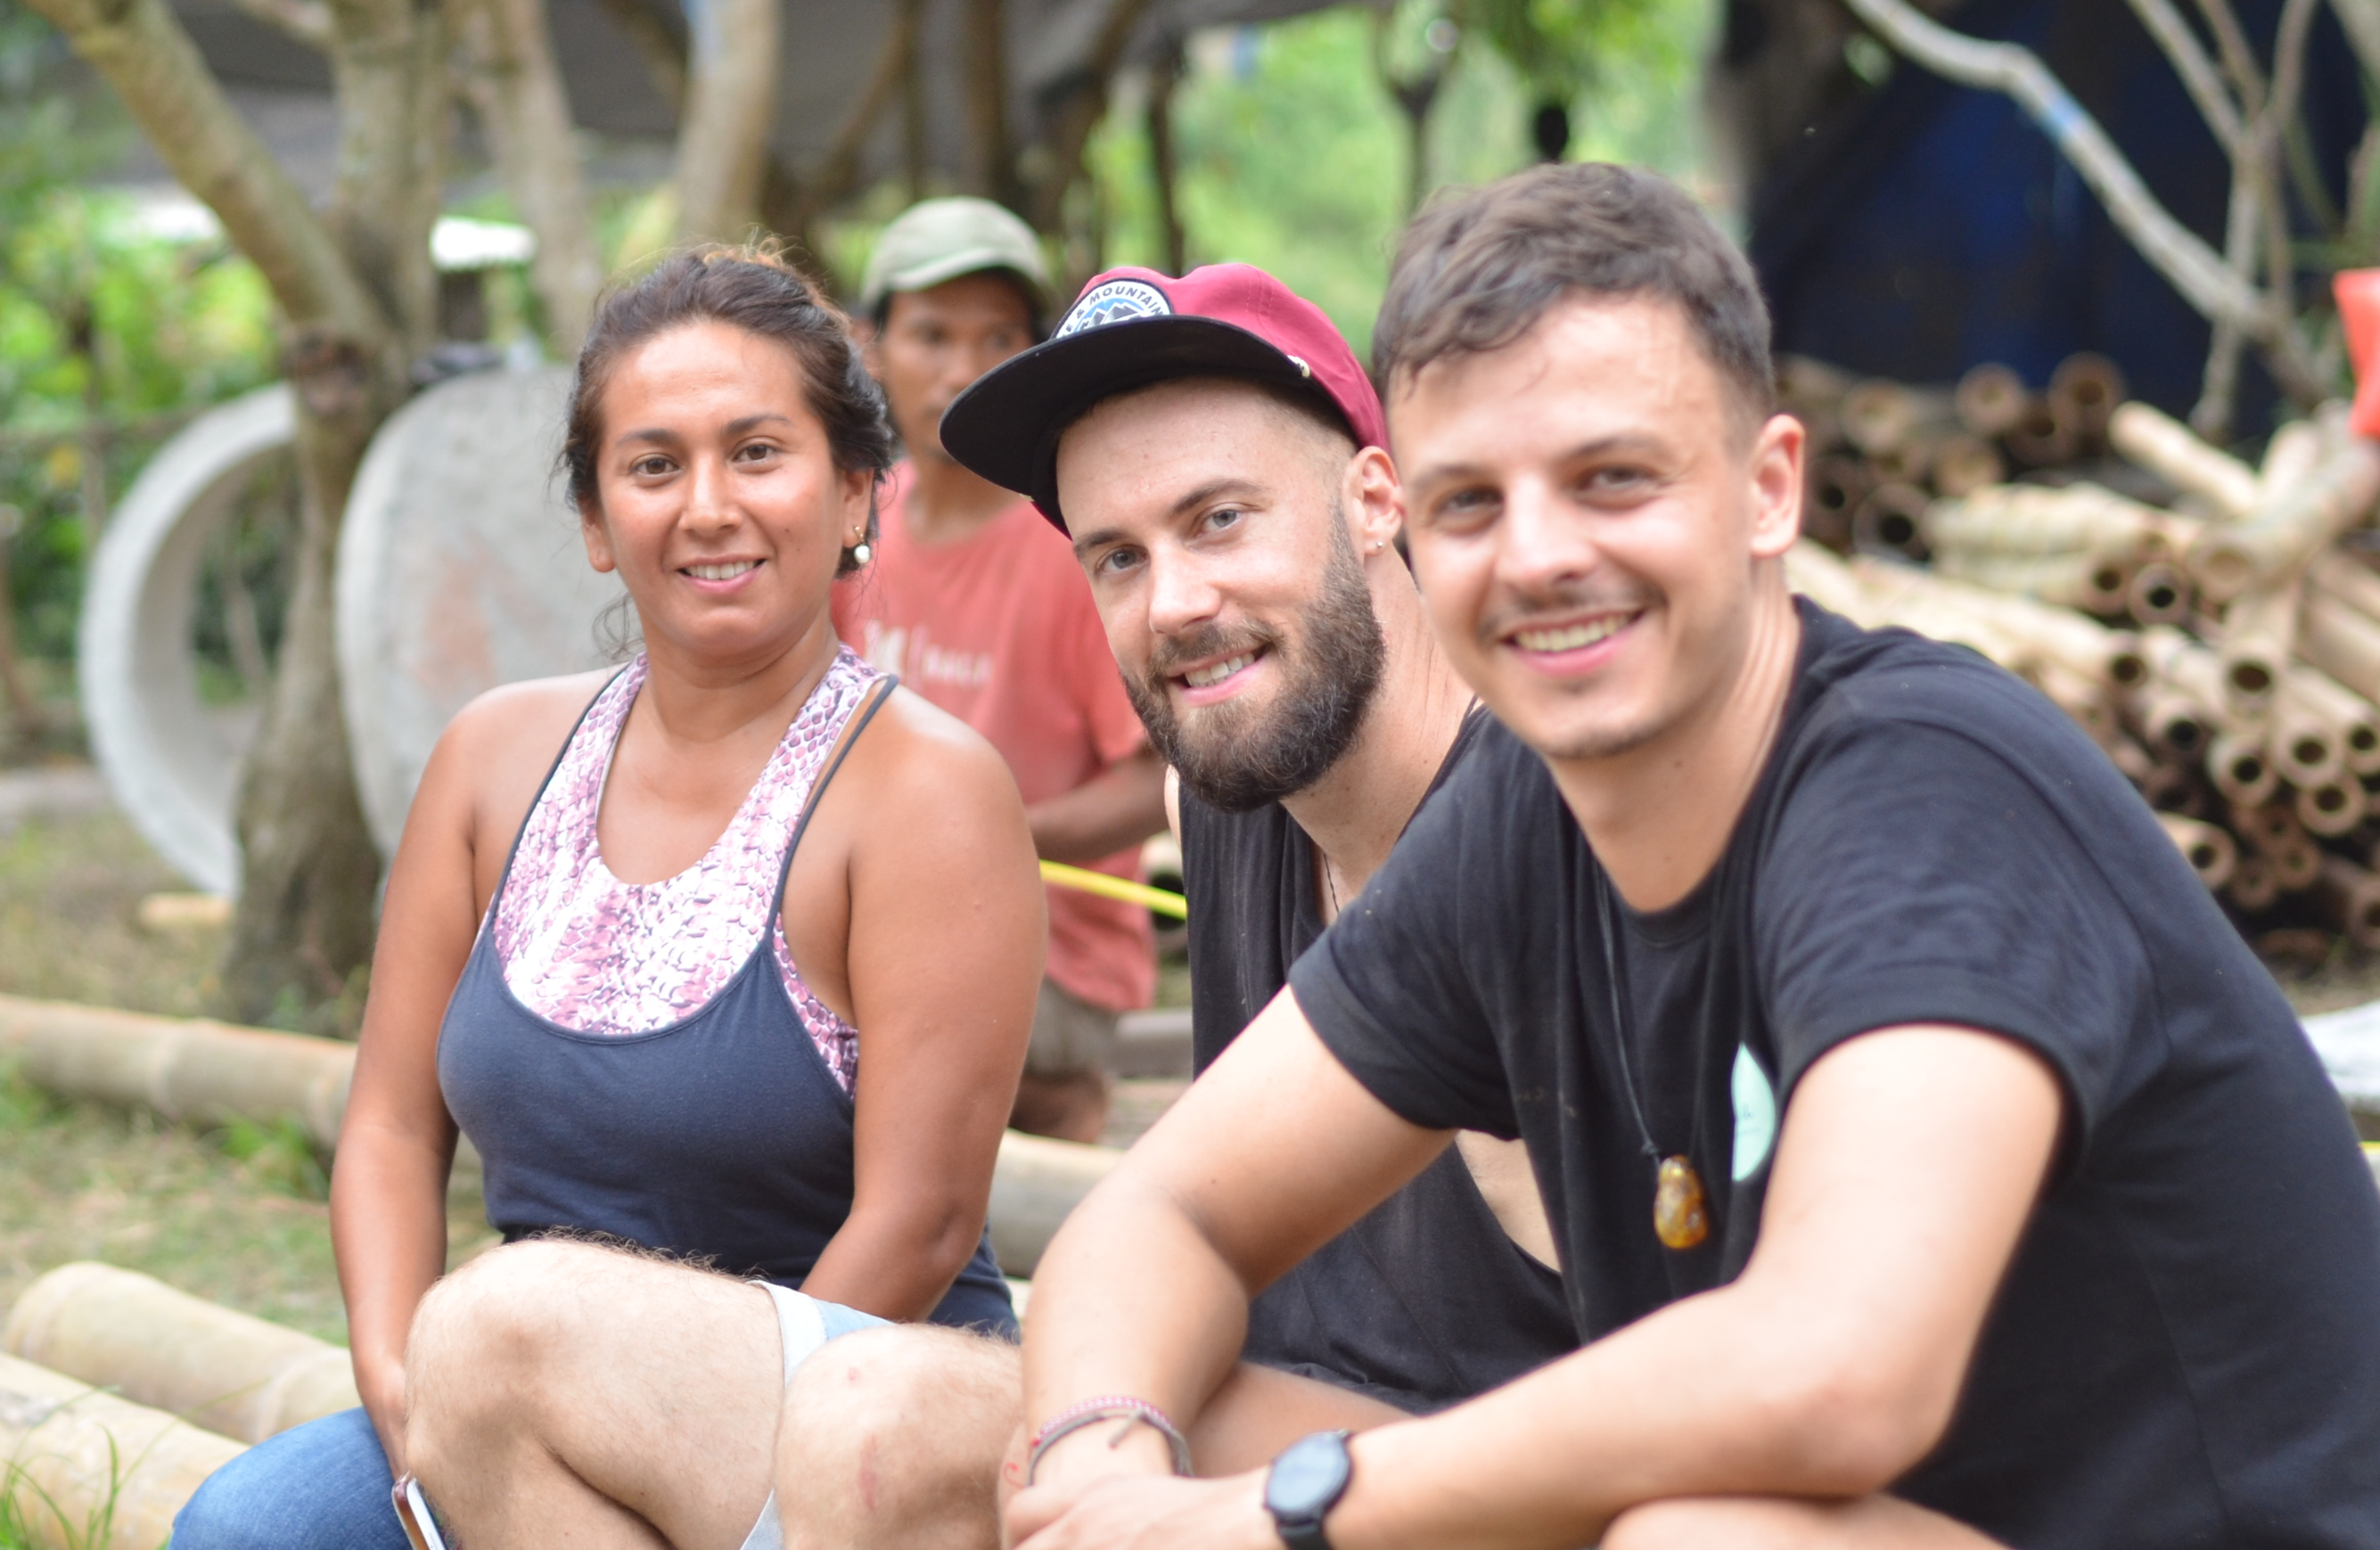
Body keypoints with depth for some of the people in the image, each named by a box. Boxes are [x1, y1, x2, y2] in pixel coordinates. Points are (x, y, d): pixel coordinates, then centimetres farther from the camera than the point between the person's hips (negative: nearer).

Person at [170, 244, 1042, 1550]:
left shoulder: (926, 789, -9)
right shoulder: (499, 754, 9)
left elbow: (918, 1224, -13)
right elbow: (393, 1123, 9)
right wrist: (403, 1394, -7)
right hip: (530, 1427, 4)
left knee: (519, 1307, -31)